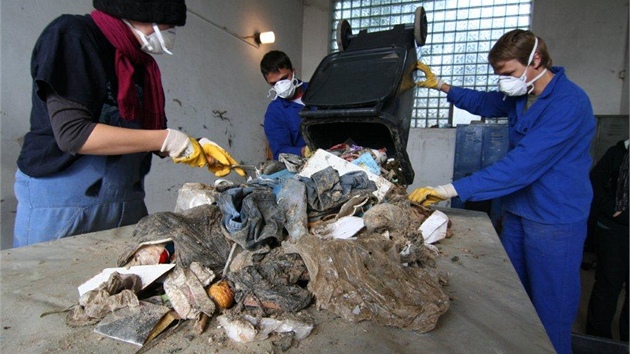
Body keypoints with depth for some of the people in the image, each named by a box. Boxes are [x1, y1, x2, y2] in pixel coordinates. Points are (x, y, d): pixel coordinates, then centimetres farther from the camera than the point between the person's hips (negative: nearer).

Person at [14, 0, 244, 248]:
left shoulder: (140, 62, 9)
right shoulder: (72, 36, -10)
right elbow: (72, 133, -22)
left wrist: (196, 148, -6)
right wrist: (168, 139, -21)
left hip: (128, 204, 7)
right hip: (60, 204, -6)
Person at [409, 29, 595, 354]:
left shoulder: (569, 103, -21)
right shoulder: (520, 96, 5)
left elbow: (523, 164, -30)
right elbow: (485, 103, 25)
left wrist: (452, 189, -34)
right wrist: (441, 86, 12)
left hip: (555, 219, -8)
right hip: (516, 211, 8)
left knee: (550, 314, 5)